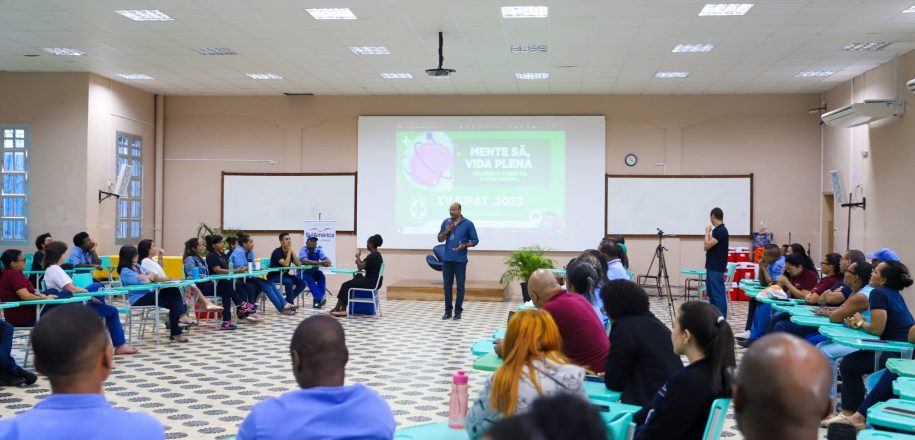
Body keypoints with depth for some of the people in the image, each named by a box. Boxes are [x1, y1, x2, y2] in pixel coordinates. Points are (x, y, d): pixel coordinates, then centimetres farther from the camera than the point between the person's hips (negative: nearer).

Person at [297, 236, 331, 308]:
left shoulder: (318, 250, -4)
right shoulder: (303, 250, -16)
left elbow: (328, 260, -15)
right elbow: (305, 261, -35)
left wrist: (327, 263, -42)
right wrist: (320, 263, -44)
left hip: (314, 272, 4)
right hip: (303, 272, -4)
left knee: (321, 275, -26)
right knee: (309, 279, -34)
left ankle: (317, 300, -30)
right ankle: (319, 299, -43)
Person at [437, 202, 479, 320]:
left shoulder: (468, 224, -3)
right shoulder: (446, 222, 8)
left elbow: (475, 240, -1)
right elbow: (440, 239, 10)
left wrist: (464, 245, -18)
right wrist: (446, 231, -10)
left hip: (460, 260, -3)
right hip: (447, 259, 3)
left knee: (460, 285, 1)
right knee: (447, 285, 6)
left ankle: (458, 311, 9)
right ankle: (448, 310, 15)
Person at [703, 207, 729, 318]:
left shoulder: (721, 230, -16)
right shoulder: (717, 230, 13)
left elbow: (707, 245, -20)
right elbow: (708, 247, 20)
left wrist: (707, 232, -10)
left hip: (716, 268, -10)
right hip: (711, 266, 10)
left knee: (718, 293, -7)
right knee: (711, 293, 14)